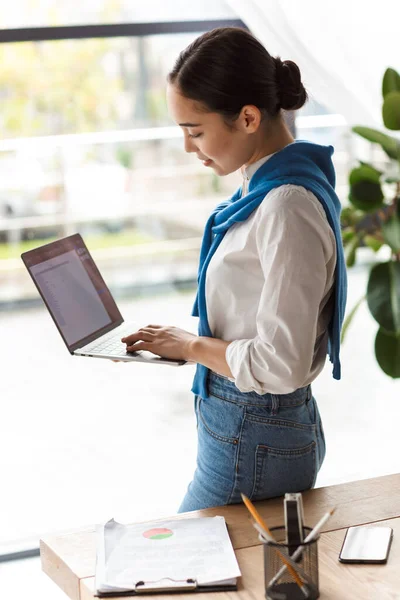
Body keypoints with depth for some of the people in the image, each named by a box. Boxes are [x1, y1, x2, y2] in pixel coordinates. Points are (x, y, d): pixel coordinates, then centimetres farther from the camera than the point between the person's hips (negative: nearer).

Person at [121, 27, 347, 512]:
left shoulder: (288, 209, -24)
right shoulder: (264, 185, 6)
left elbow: (280, 366, -25)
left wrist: (192, 346, -11)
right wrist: (174, 341, 5)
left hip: (252, 447, -9)